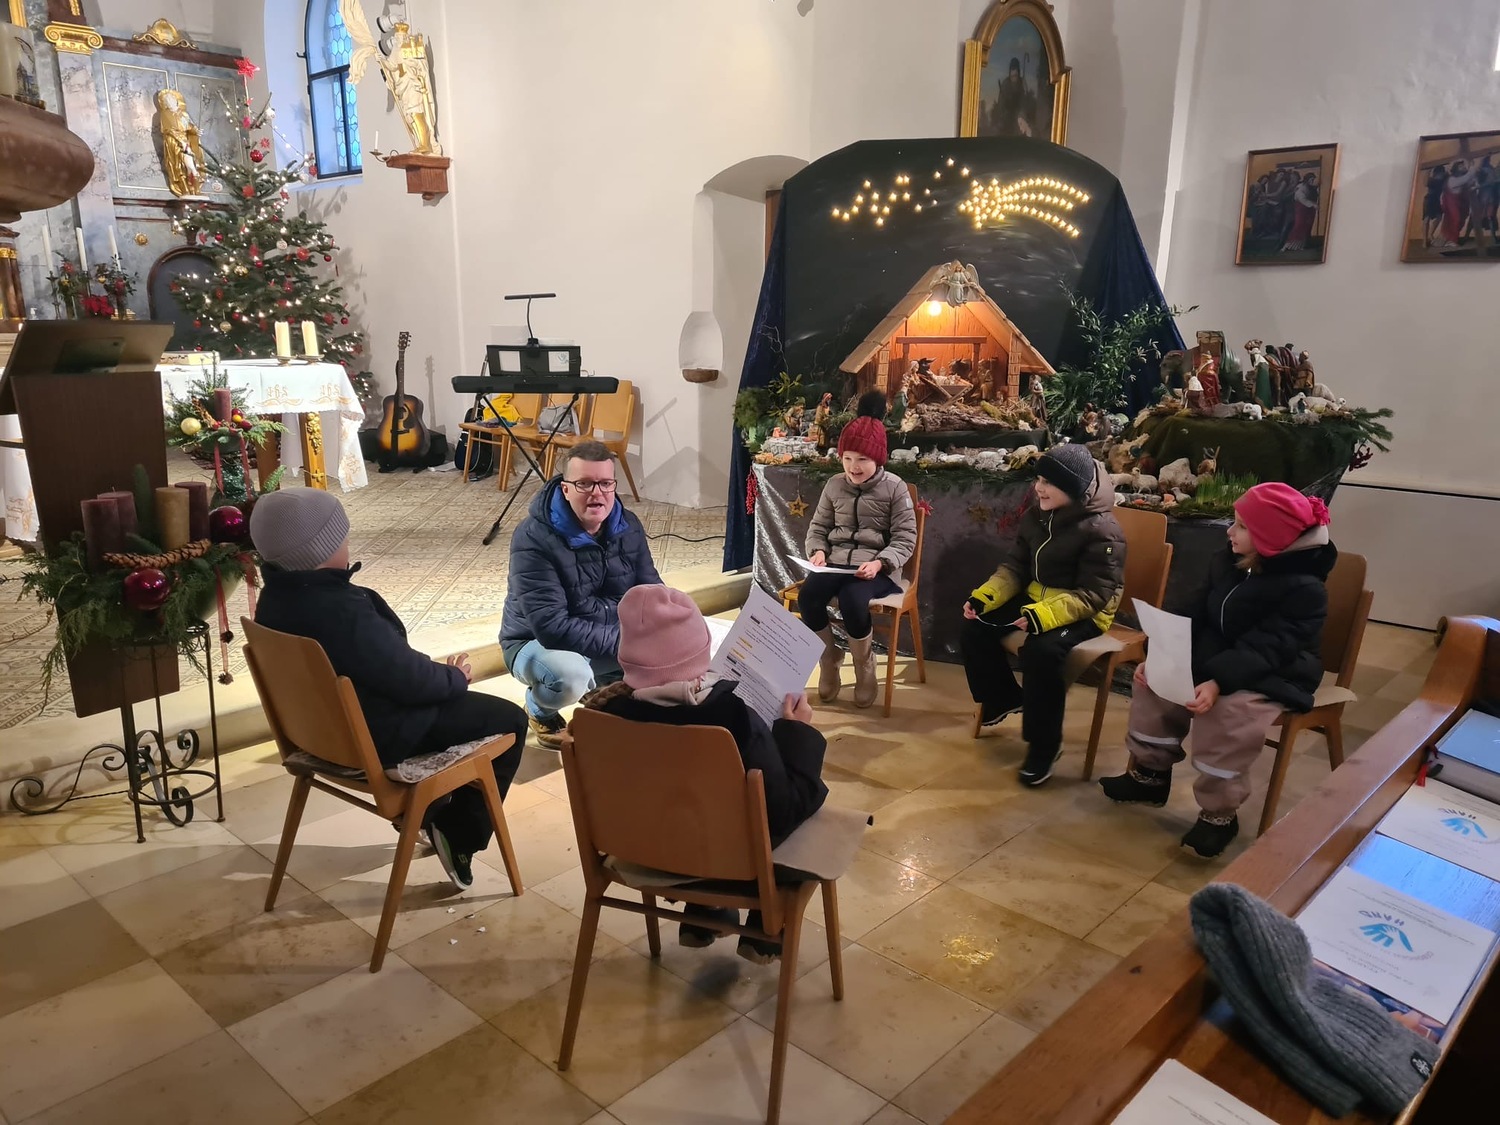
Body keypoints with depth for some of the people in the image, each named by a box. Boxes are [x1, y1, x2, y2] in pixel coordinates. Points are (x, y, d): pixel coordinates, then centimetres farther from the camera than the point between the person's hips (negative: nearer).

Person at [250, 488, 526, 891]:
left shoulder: (275, 597, -3)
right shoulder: (342, 611, -33)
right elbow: (412, 680, -24)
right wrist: (455, 677, -4)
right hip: (373, 735, -9)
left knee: (447, 692, 30)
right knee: (509, 720, 2)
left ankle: (426, 810, 37)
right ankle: (460, 838, 11)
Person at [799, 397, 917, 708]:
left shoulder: (894, 487, -1)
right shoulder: (834, 485, 10)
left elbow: (905, 539, -4)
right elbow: (818, 527, 16)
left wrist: (879, 563, -21)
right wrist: (818, 551, -7)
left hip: (876, 568, -4)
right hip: (836, 563, 4)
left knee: (852, 601, -35)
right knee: (807, 595, -28)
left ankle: (864, 668, -5)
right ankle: (830, 660, -2)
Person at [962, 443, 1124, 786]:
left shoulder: (1101, 530, -21)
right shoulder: (1036, 516, 2)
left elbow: (1093, 596, -25)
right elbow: (1015, 566, 6)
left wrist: (1044, 615, -40)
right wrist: (984, 596, -12)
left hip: (1083, 613, -8)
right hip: (1035, 599, 8)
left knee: (1042, 649, -35)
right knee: (975, 626, -7)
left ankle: (1045, 745, -16)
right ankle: (1004, 698, 17)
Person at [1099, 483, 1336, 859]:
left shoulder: (1304, 589, -21)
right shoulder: (1228, 562, 4)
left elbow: (1264, 649, -30)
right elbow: (1196, 618, 5)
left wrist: (1218, 683, -43)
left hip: (1275, 677, -8)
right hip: (1216, 663, 8)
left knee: (1227, 713, -34)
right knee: (1155, 679, -8)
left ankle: (1219, 813, -16)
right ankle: (1150, 774, 9)